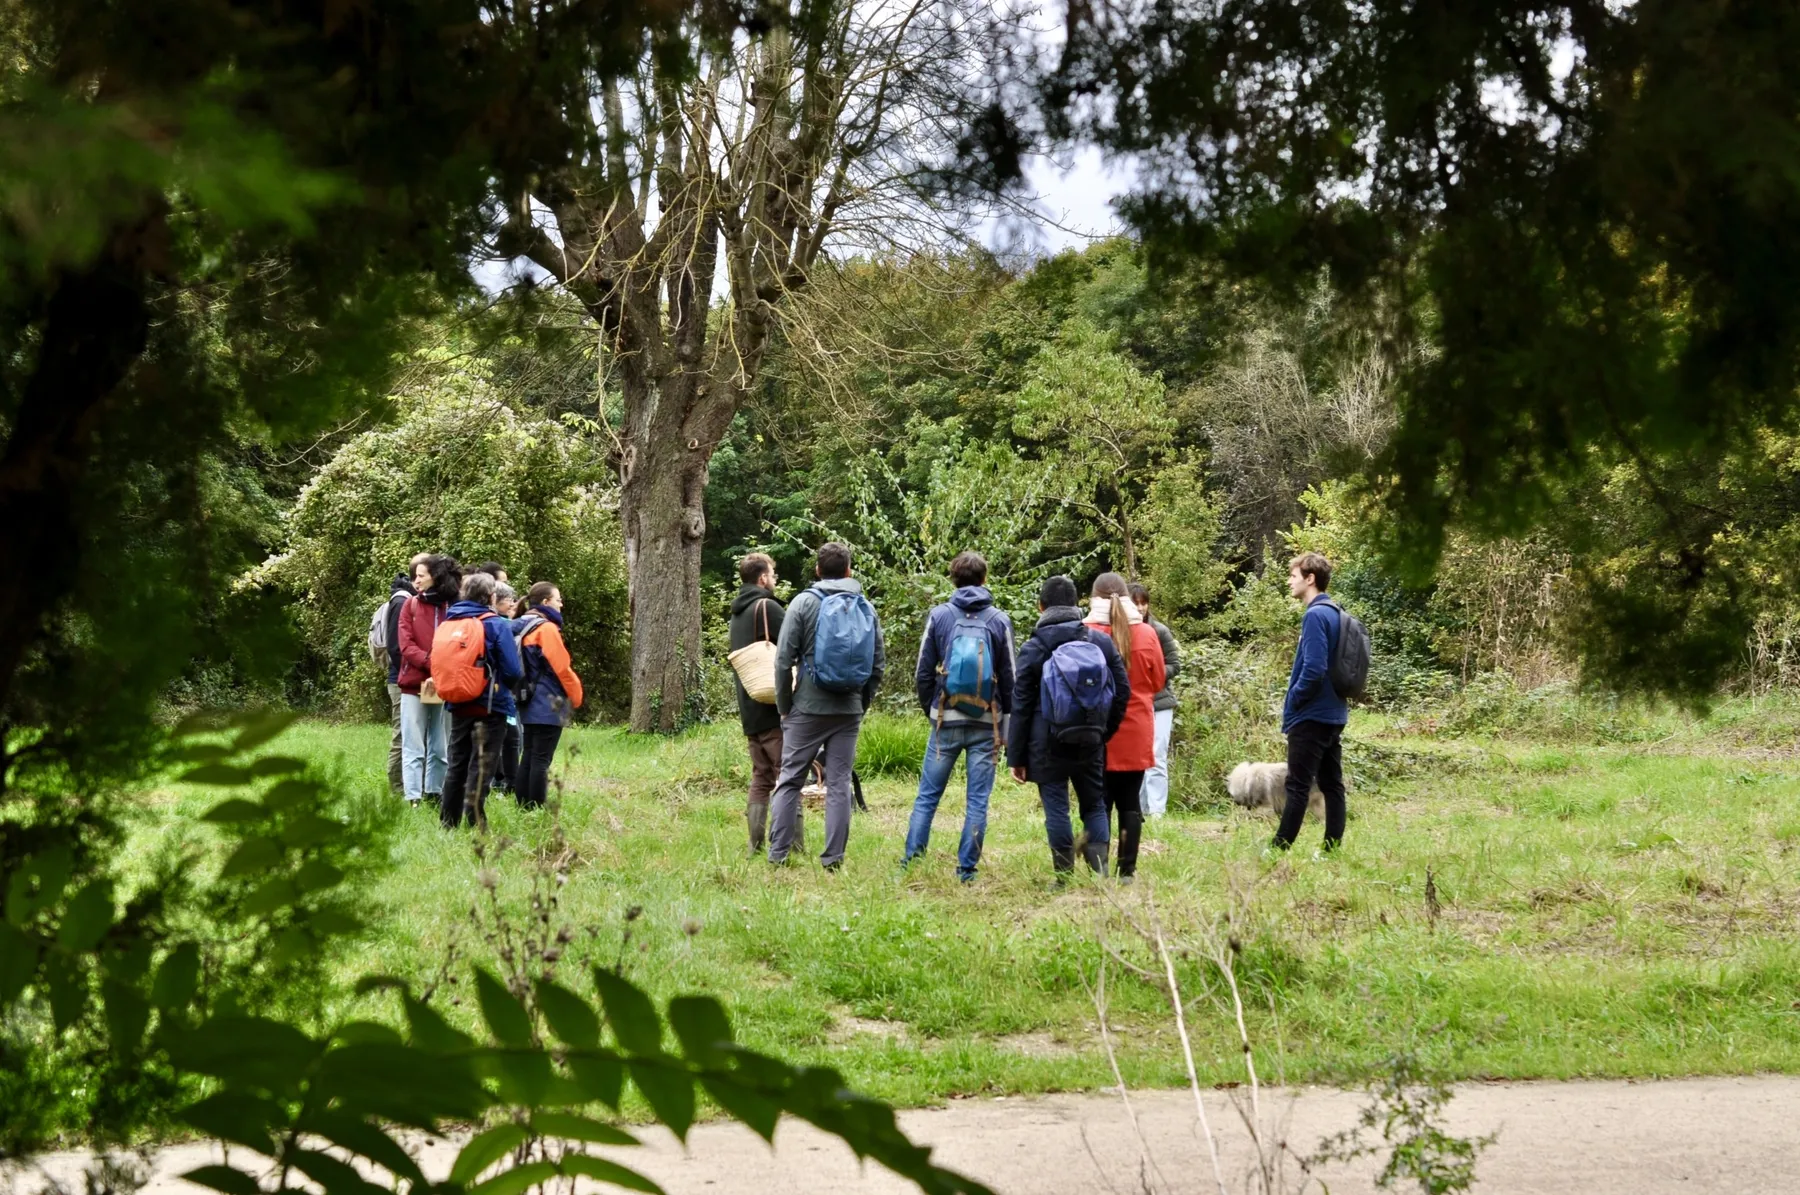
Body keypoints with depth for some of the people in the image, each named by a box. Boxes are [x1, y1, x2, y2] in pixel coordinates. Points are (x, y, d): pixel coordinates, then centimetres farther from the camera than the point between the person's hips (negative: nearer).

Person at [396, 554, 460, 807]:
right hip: (414, 685, 0)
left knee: (440, 749, 7)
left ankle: (434, 795, 17)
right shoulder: (411, 605, 3)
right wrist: (431, 662, -19)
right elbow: (406, 645, -3)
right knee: (414, 748, 0)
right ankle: (413, 798, 0)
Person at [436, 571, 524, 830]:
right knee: (481, 768, -2)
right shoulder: (497, 625, -10)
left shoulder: (448, 623, 8)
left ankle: (448, 823, 19)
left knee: (457, 766, 15)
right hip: (490, 708, -5)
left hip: (458, 707, 6)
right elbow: (513, 672, -12)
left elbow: (439, 665, 12)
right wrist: (509, 687, 8)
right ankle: (474, 825, -6)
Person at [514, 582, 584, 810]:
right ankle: (537, 809, -7)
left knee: (529, 756, 12)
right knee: (541, 759, -7)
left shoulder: (523, 627, 13)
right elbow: (562, 667, -16)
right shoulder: (547, 628, -14)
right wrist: (576, 696, -3)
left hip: (529, 704, 9)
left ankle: (524, 807, 15)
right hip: (548, 705, -9)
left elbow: (517, 665, 15)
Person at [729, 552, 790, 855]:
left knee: (760, 778, 11)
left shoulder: (737, 613, 16)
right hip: (775, 708, -8)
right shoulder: (767, 608, -11)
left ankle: (756, 846, 8)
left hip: (750, 710, 8)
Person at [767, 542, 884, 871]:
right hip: (849, 710, 3)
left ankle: (777, 855, 1)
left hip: (809, 707, -3)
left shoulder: (805, 602, -3)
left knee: (790, 780, 4)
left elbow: (784, 659, -6)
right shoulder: (866, 608, 7)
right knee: (839, 783, 6)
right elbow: (879, 663, 9)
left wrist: (784, 705, 4)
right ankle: (834, 858, 4)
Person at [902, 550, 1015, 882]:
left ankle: (911, 860, 3)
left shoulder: (939, 616, -1)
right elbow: (1010, 677, 4)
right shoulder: (999, 620, 0)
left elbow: (923, 672, 2)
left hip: (946, 719, 0)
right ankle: (967, 868, 3)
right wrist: (1004, 718, 14)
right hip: (986, 722, 0)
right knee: (978, 800, 4)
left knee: (928, 795, 8)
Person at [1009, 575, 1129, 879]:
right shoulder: (1102, 641, 5)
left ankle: (1065, 878, 0)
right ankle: (1099, 873, -1)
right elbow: (1122, 690, 5)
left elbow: (1021, 705, -3)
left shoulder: (1034, 646, -4)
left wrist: (1016, 755, 1)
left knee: (1056, 808, 2)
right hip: (1090, 743, 3)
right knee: (1094, 806, 11)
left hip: (1048, 743, -3)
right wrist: (1104, 731, 13)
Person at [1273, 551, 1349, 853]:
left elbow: (1314, 669, -24)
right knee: (1332, 785, 8)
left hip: (1311, 716, -9)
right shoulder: (1335, 613, 12)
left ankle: (1279, 848, -3)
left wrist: (1292, 702, -10)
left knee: (1298, 786, -6)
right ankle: (1333, 848, 9)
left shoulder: (1315, 616, -16)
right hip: (1334, 714, 9)